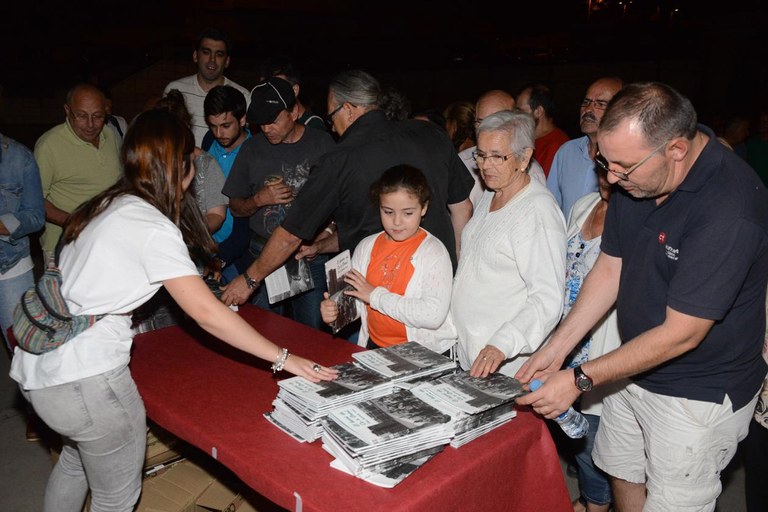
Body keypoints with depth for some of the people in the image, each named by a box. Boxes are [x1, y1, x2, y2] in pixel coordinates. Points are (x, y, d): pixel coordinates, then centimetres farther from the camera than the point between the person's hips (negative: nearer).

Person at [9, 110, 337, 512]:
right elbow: (206, 312, -23)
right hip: (84, 379, -9)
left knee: (76, 460, 32)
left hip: (41, 363, 9)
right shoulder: (152, 227, -20)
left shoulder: (109, 204, 6)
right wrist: (284, 359, -19)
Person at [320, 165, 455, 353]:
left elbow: (434, 315, -18)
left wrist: (376, 295, -12)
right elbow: (355, 300, 18)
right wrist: (335, 311, -5)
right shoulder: (366, 246, 12)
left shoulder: (434, 251, -5)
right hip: (373, 345, 4)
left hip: (423, 352, -4)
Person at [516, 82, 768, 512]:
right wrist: (557, 348, -3)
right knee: (623, 475, 21)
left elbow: (681, 333, -27)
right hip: (636, 368, 7)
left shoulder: (729, 209, -30)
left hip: (698, 395, -6)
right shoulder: (634, 180, -6)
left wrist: (579, 380, -21)